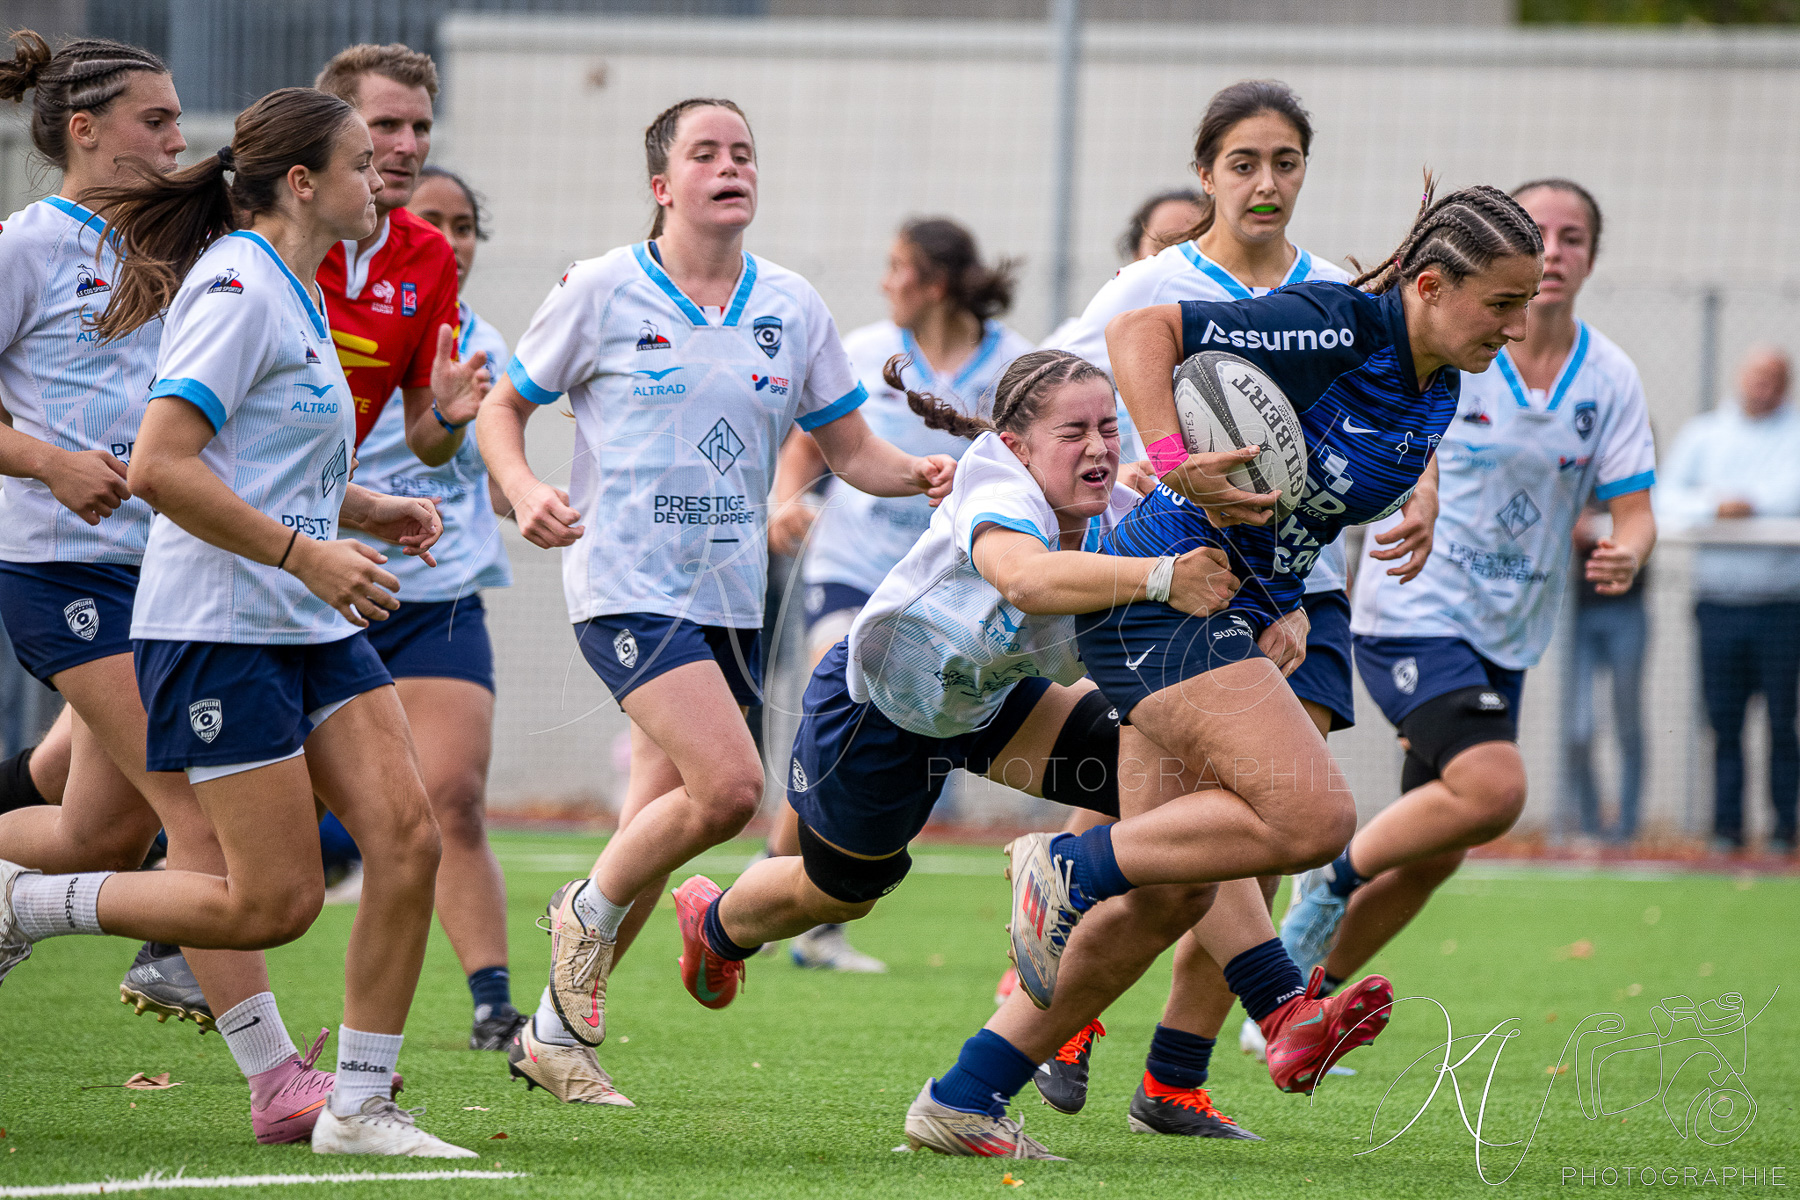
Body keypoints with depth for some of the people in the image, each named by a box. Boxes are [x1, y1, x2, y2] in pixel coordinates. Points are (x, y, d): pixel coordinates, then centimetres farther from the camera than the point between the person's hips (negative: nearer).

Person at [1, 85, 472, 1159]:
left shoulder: (293, 294, 16)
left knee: (409, 837, -5)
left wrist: (370, 512, 12)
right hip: (220, 629, -9)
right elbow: (160, 466, -23)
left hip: (313, 627, 9)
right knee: (276, 901, -9)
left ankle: (360, 1106, 2)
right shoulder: (238, 290, -15)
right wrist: (306, 553, -22)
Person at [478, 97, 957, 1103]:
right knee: (730, 783, -22)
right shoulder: (602, 292, -3)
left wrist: (922, 475, -10)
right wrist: (526, 492, -15)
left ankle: (558, 1029, 22)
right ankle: (588, 910, 5)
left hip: (730, 595, 5)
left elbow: (853, 449, 11)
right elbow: (504, 408, 6)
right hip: (627, 583, -5)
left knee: (664, 820, 7)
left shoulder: (791, 306, 7)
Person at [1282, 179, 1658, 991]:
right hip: (1413, 613, -5)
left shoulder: (1610, 380, 0)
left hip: (1507, 639, 5)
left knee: (1433, 856, 7)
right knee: (1493, 788, -26)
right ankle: (1335, 879, -3)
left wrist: (1625, 555, -25)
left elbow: (1633, 511, -4)